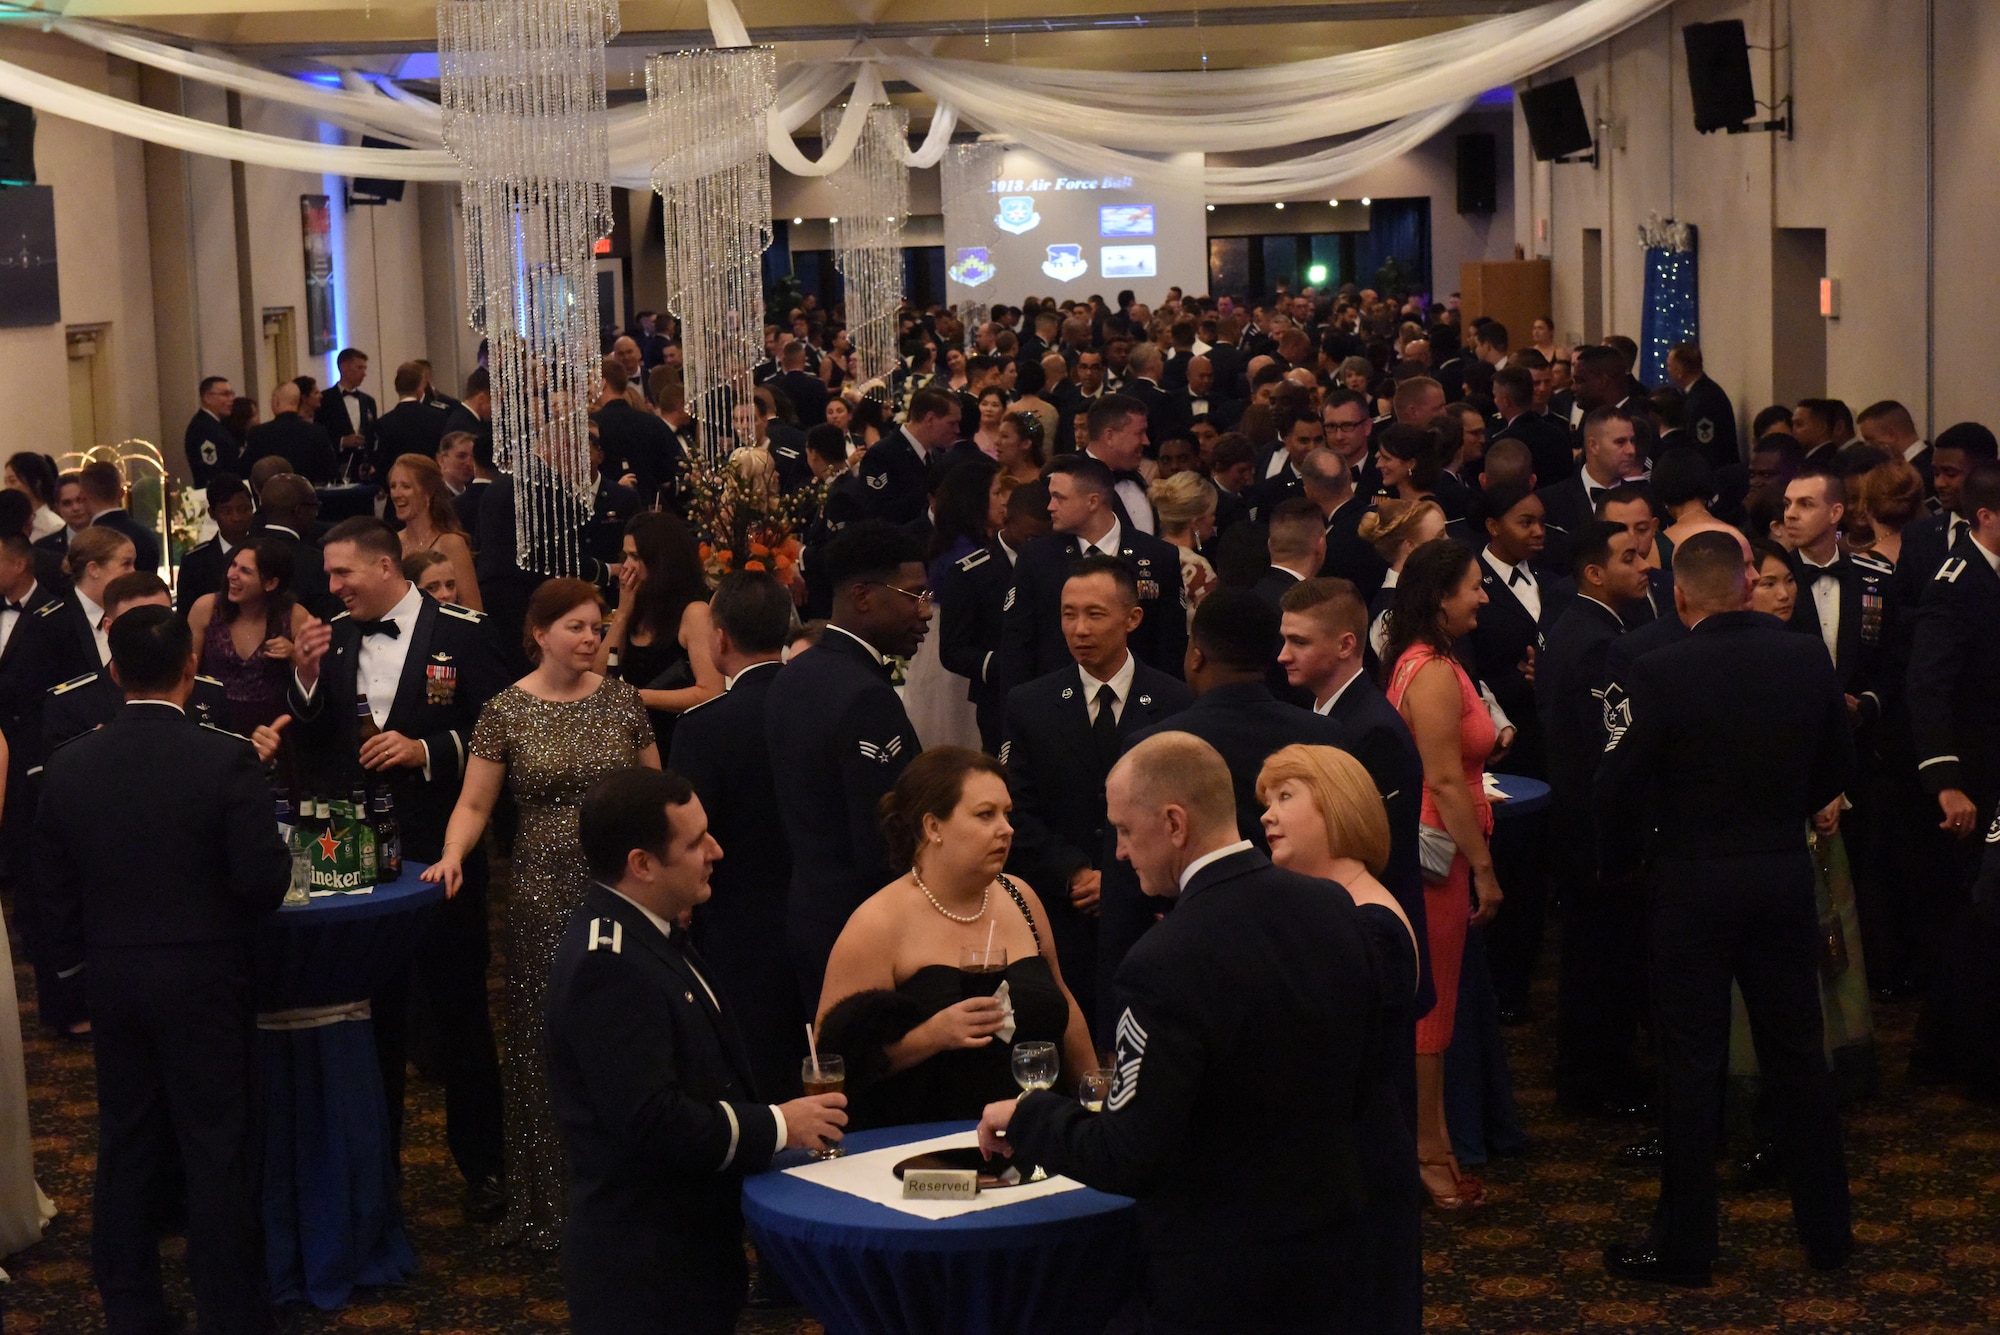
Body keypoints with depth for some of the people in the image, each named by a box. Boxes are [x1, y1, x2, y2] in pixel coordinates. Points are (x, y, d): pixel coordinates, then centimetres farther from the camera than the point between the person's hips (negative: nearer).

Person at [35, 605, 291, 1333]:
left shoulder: (68, 767, -3)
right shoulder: (227, 761, -16)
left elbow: (54, 893, 3)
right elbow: (264, 881, -16)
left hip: (113, 981, 4)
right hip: (205, 980, -4)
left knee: (125, 1148, 14)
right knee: (218, 1150, 4)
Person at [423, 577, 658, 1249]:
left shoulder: (620, 699, 4)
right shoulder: (506, 710, -1)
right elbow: (474, 804, 0)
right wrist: (451, 857, -18)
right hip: (544, 897, -1)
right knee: (547, 1044, 3)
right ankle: (549, 1206, 14)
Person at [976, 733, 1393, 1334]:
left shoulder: (1167, 965, -26)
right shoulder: (1336, 908, -4)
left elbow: (1129, 1160, -23)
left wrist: (1026, 1118, -7)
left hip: (1217, 1282, -7)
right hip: (1335, 1258, 7)